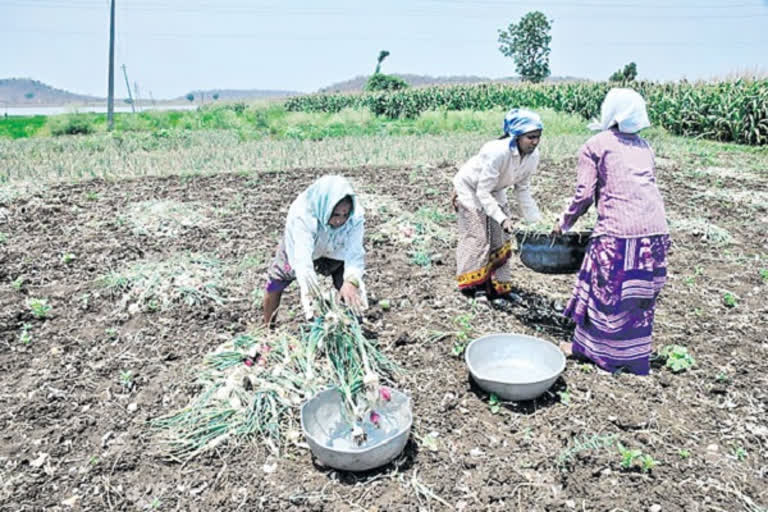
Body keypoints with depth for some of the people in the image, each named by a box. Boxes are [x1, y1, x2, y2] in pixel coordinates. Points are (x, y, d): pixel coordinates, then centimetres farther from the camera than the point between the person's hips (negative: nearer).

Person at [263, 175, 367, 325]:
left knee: (352, 291, -11)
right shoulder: (301, 214, -43)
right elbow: (302, 253, -54)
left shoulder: (355, 216, -37)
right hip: (298, 248, -1)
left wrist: (351, 281, -65)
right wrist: (306, 286, -72)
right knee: (275, 282, 4)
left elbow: (355, 252, -45)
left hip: (334, 253, 1)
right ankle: (268, 329, 30)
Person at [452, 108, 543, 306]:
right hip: (470, 188, -7)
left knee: (501, 237, 7)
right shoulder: (497, 152, -38)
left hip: (494, 190, 7)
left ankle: (500, 287, 18)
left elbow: (522, 189, -5)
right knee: (477, 237, -5)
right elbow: (483, 193, -34)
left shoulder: (533, 155, -18)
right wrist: (502, 219, -41)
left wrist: (535, 220, -9)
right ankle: (474, 285, 12)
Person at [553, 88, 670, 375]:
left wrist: (564, 223, 12)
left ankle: (587, 347, 24)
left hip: (618, 230, -5)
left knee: (605, 290, 9)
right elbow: (647, 187, 19)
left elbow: (584, 195, -2)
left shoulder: (595, 146, 3)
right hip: (655, 231, 5)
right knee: (640, 295, 15)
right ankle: (635, 358, 27)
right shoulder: (644, 146, 20)